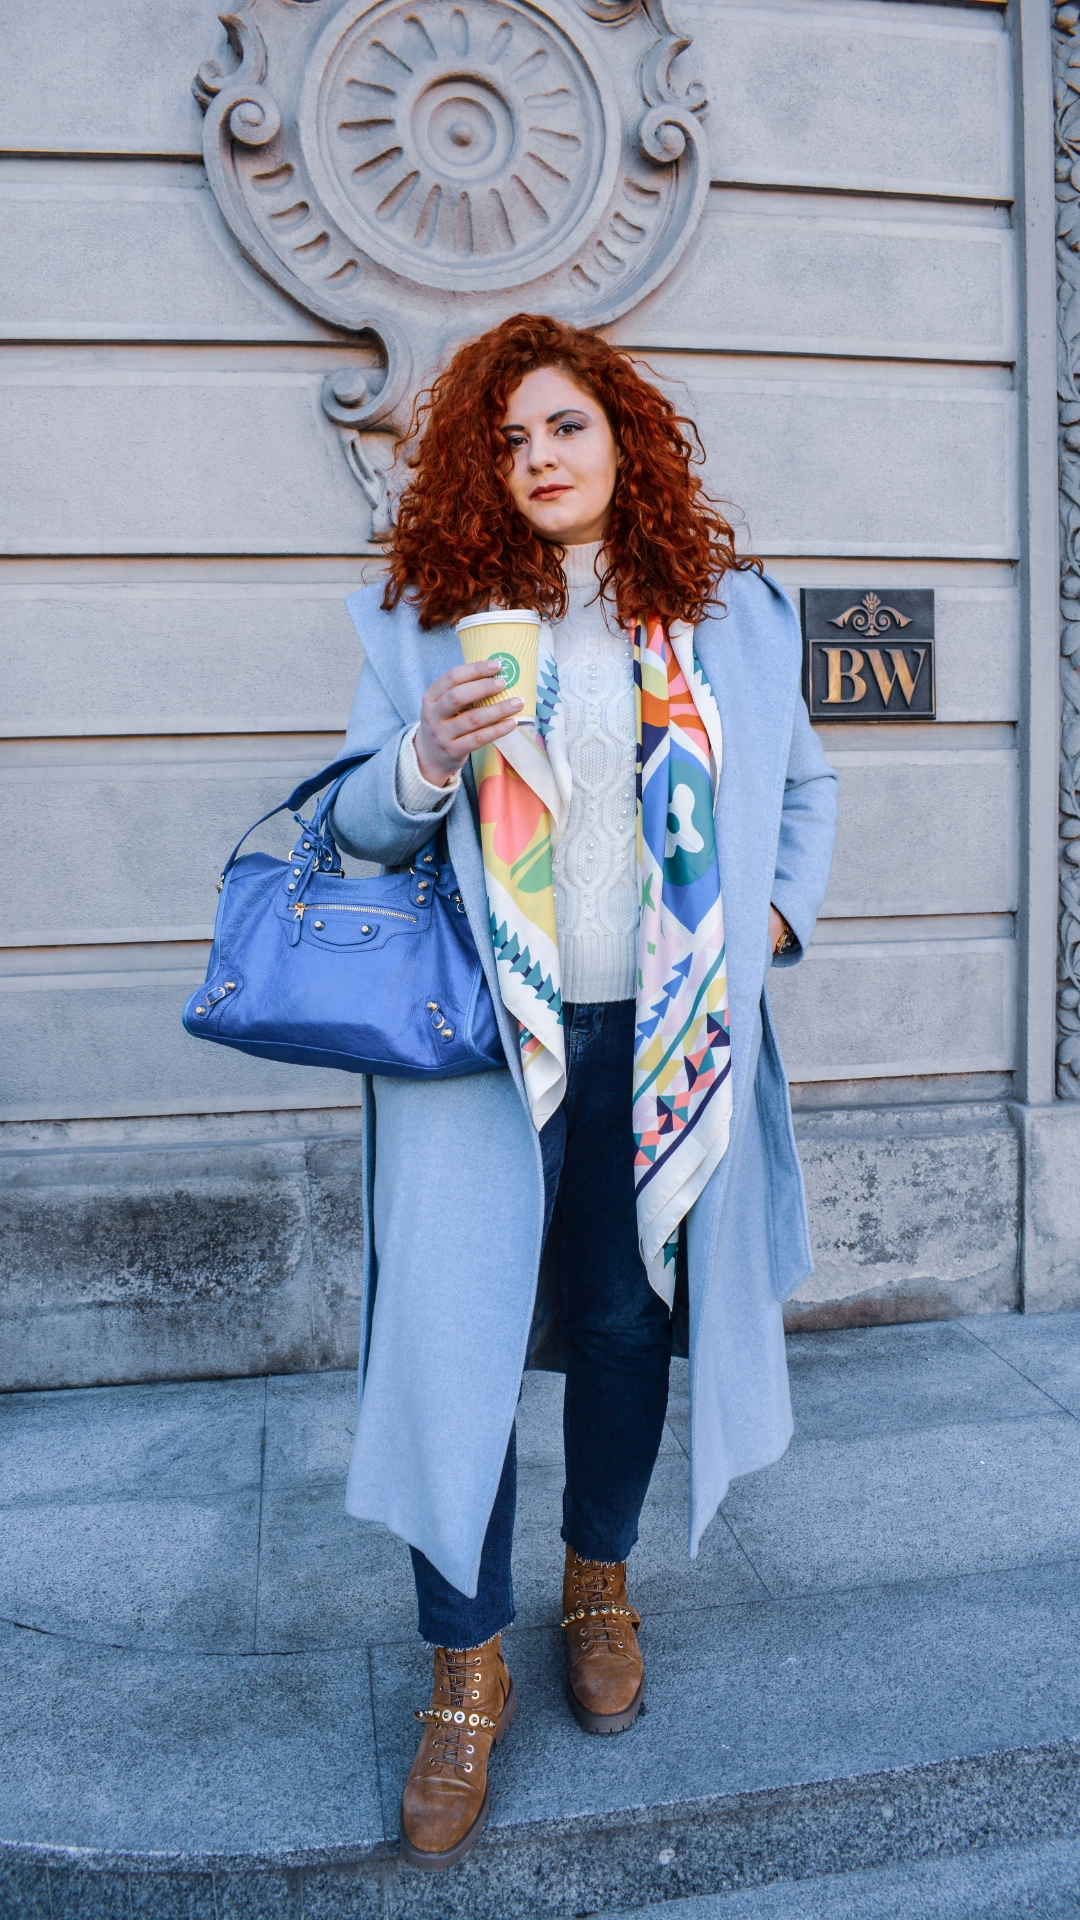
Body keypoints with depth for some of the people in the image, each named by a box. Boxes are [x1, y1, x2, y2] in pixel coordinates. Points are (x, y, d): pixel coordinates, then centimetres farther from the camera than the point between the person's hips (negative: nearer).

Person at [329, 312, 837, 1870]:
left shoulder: (730, 612, 8)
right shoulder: (426, 615, 3)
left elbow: (804, 784, 20)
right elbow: (354, 824, 4)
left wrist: (782, 911, 5)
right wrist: (426, 761, -17)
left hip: (662, 1035, 2)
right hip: (483, 1038, -1)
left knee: (629, 1317, 13)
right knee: (454, 1335, -5)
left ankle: (601, 1575, 39)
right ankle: (467, 1665, 17)